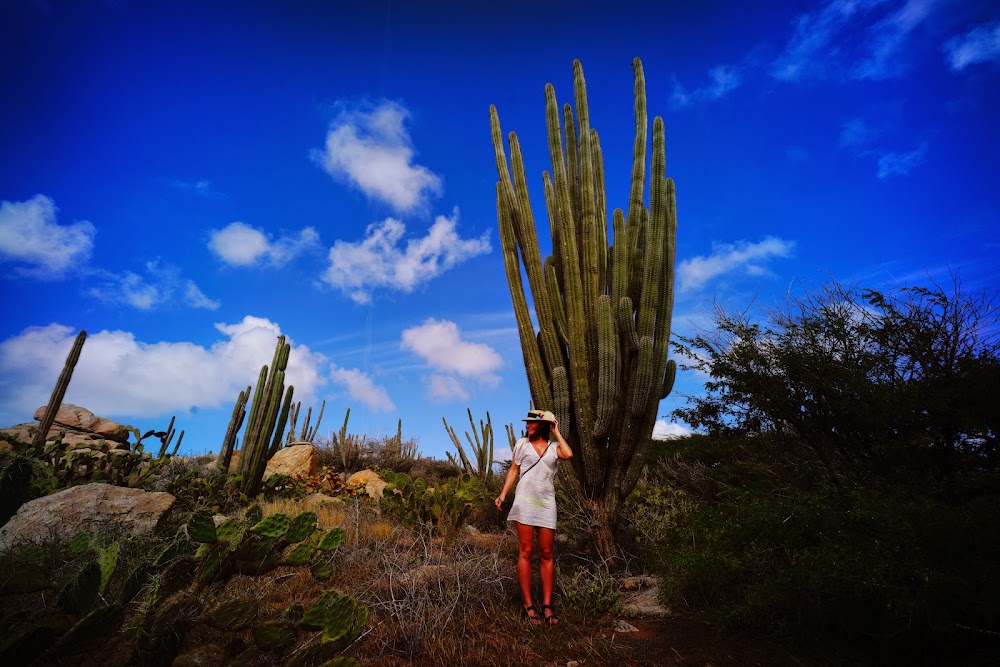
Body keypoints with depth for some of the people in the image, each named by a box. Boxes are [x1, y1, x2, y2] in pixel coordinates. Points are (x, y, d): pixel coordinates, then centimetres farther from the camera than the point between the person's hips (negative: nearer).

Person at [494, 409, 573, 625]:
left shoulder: (554, 447, 6)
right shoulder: (522, 444, 7)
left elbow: (568, 454, -15)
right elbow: (513, 470, 10)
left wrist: (557, 432, -3)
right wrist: (503, 494, 2)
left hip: (546, 503, 1)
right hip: (525, 501, -1)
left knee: (546, 554, 4)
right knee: (525, 552, 0)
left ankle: (547, 605, 13)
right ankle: (528, 605, 7)